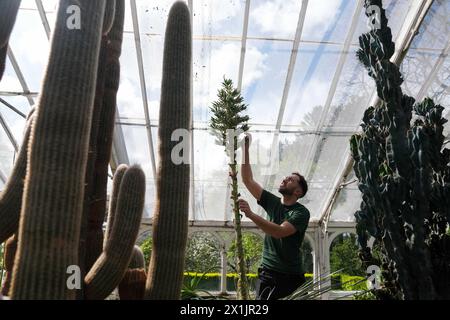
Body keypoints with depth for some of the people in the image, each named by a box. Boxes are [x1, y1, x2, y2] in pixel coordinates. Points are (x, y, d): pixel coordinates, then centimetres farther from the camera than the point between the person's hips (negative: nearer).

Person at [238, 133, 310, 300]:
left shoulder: (301, 212, -8)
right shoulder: (272, 202, 8)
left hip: (291, 275, -4)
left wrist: (251, 214, -32)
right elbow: (248, 180, 5)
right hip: (267, 271, 4)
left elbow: (280, 232, -25)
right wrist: (245, 149, -1)